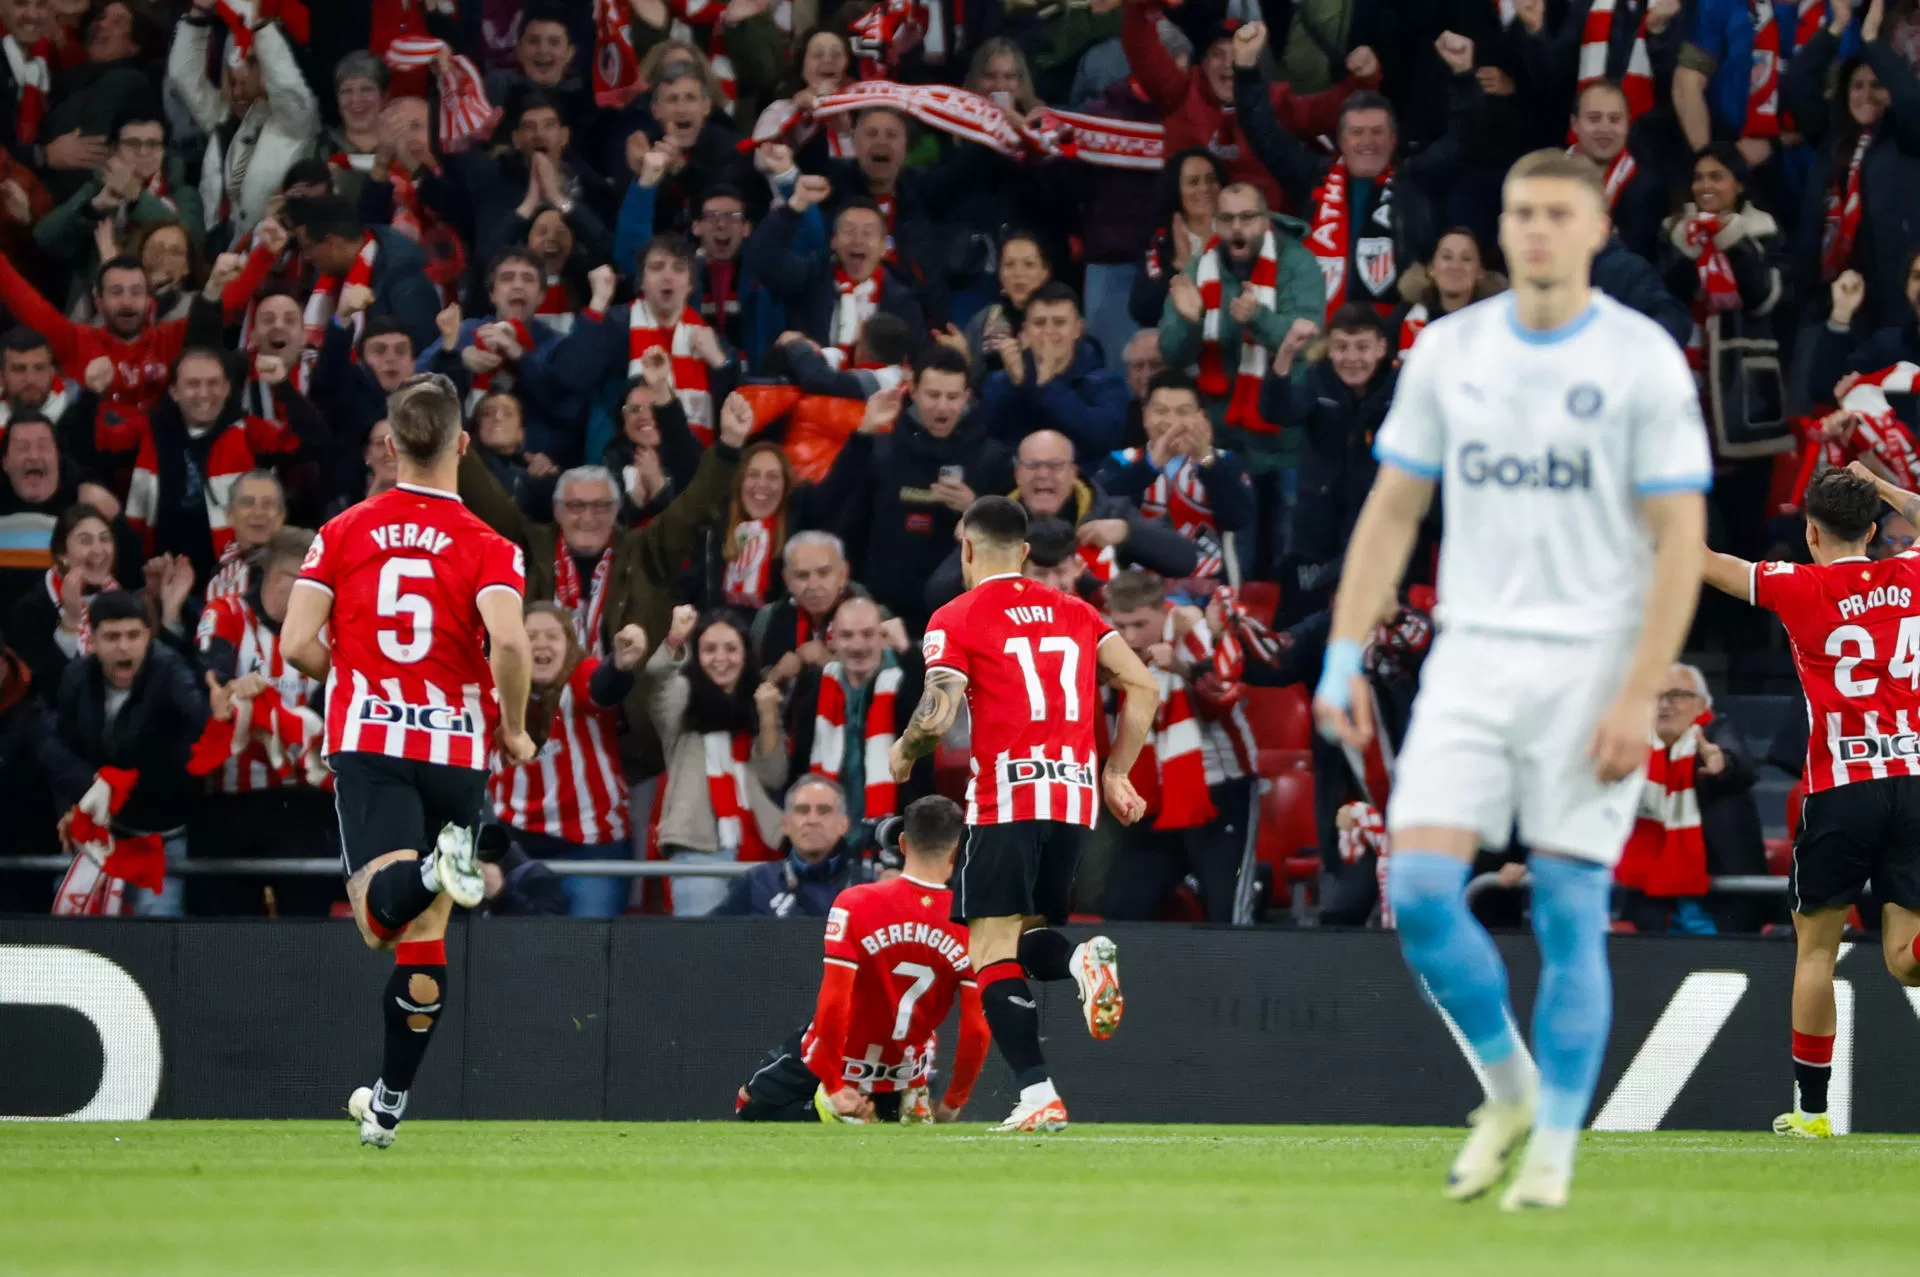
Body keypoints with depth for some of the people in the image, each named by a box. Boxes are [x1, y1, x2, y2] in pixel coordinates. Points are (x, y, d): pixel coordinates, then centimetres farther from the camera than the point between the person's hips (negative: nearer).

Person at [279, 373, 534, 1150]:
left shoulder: (343, 533, 5)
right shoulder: (488, 547, -1)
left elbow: (298, 646, -2)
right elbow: (508, 640, -19)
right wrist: (513, 730, -3)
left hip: (367, 741, 0)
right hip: (456, 747, 0)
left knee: (381, 918, -16)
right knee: (426, 933, 12)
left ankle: (436, 869, -50)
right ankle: (389, 1106, 18)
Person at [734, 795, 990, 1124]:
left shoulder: (856, 904, -20)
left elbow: (833, 1005, -24)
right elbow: (977, 1030, -14)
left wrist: (836, 1088, -16)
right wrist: (953, 1105, -1)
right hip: (903, 1080, 4)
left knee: (751, 1107, 17)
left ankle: (835, 1111, -9)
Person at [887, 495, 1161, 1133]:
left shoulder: (956, 619, 1)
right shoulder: (1074, 611, 17)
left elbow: (937, 716, -10)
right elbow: (1144, 687, 11)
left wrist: (902, 753, 11)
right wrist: (1115, 774, 19)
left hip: (1005, 799, -6)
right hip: (1075, 797, 6)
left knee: (992, 955, -3)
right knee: (1026, 936, 18)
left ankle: (1039, 1097, -17)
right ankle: (1084, 959, -17)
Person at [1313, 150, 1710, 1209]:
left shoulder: (1644, 363, -5)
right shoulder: (1448, 351, 7)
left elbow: (1680, 542, -7)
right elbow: (1392, 510, 13)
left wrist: (1637, 699, -14)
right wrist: (1344, 656, 5)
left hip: (1590, 665, -3)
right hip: (1472, 657, 3)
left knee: (1568, 914, -3)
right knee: (1419, 887, -8)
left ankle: (1554, 1151, 8)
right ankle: (1507, 1090, 14)